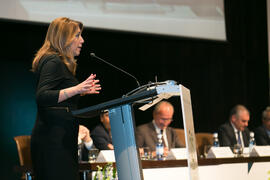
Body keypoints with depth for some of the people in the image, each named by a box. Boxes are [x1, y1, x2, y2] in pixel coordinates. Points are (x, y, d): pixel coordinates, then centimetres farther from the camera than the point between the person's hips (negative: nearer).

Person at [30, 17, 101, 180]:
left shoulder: (60, 62, 21)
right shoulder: (53, 62, -10)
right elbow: (42, 97, -22)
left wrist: (81, 91, 25)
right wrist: (76, 89, -29)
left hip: (61, 138, 10)